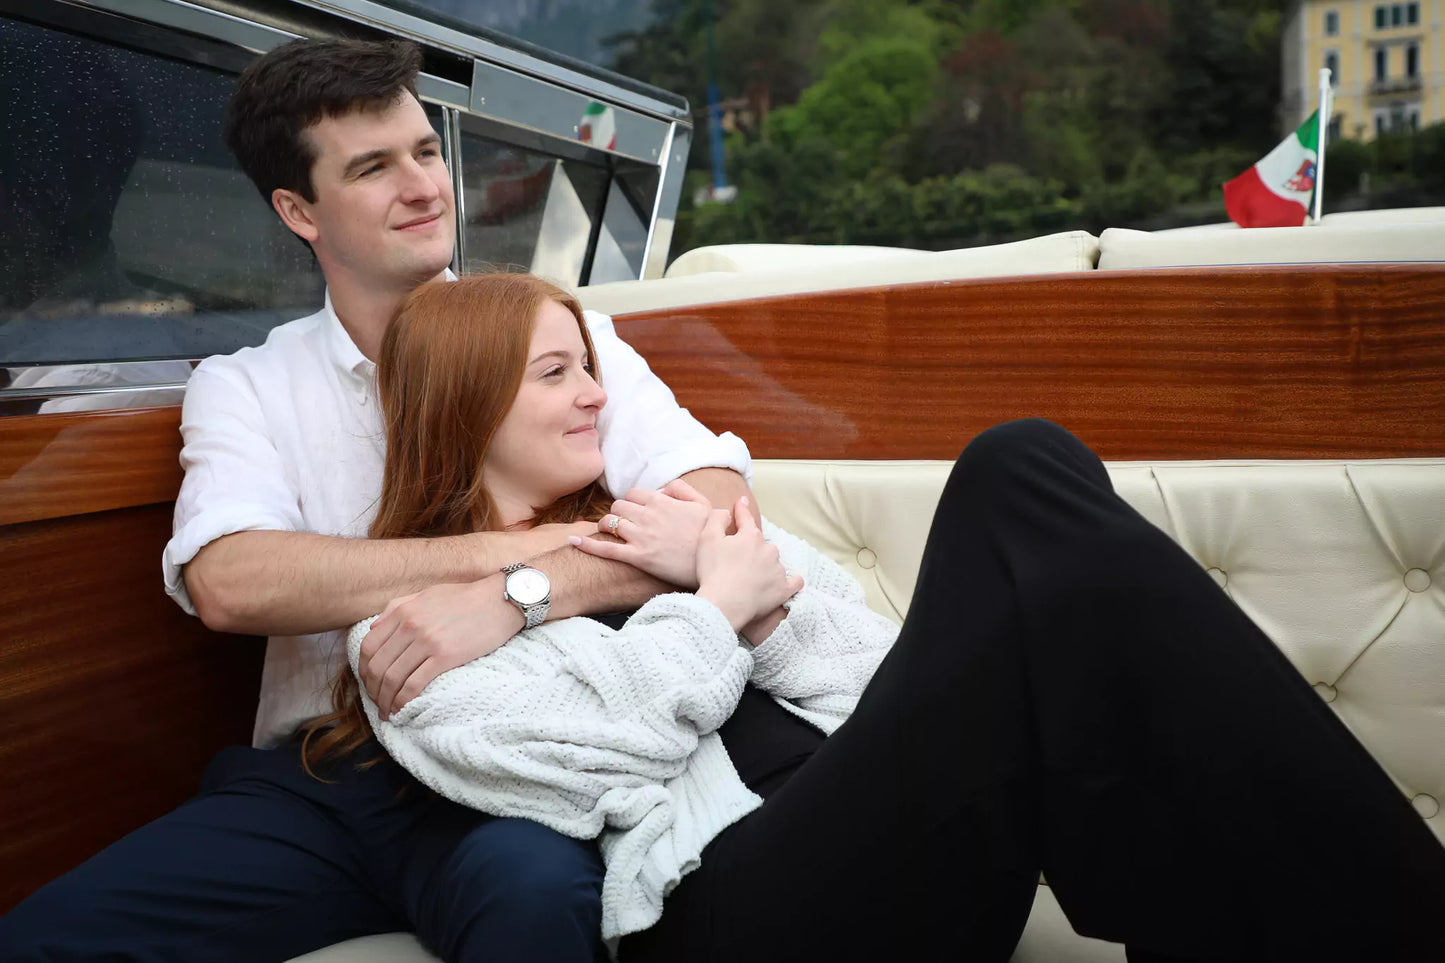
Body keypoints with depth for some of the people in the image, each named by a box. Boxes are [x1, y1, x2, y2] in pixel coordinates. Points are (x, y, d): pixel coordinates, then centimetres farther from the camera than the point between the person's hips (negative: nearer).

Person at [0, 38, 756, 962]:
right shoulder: (242, 388, 10)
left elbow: (719, 505, -10)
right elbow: (227, 583, -11)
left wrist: (514, 597, -24)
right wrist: (518, 546, -17)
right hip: (312, 780, 3)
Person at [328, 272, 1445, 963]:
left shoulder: (637, 518, 26)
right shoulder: (410, 632, 11)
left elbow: (868, 676, 16)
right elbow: (603, 755, -5)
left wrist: (750, 576, 2)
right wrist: (718, 607, 4)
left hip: (862, 824, 6)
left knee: (1021, 472, -20)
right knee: (1067, 590, -28)